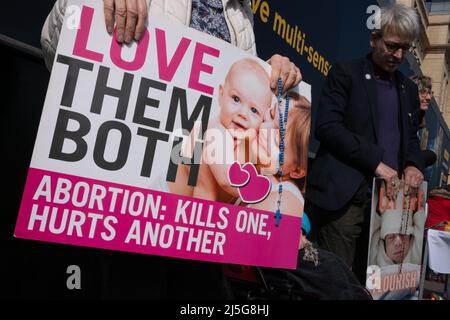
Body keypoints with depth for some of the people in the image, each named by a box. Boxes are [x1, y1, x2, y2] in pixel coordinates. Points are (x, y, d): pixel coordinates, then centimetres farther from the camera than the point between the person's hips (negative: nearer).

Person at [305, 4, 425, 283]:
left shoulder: (409, 89, 20)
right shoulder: (346, 73, 2)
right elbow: (327, 126, -10)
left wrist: (413, 165, 2)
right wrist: (376, 163, -15)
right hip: (345, 194, -5)